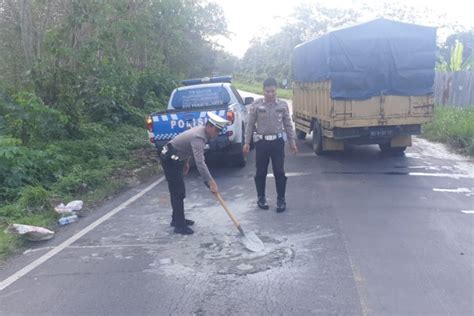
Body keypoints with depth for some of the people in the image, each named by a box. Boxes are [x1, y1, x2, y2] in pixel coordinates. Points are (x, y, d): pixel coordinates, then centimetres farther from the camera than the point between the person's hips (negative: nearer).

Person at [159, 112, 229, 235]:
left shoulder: (202, 130, 0)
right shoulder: (198, 138, -29)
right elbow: (200, 163, -39)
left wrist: (186, 162, 21)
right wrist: (211, 183, -39)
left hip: (175, 159, 10)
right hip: (170, 160, -10)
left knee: (177, 191, 18)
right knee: (179, 192, -8)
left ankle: (177, 219, 30)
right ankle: (179, 225, -1)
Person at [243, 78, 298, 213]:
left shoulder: (283, 105, 1)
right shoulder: (256, 105, -3)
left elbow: (288, 125, 7)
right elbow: (250, 125, 1)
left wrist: (292, 142, 6)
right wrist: (247, 142, -2)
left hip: (278, 141, 1)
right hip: (261, 142, 0)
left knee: (279, 172, 1)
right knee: (261, 172, 8)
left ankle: (281, 199, 12)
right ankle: (261, 198, 23)